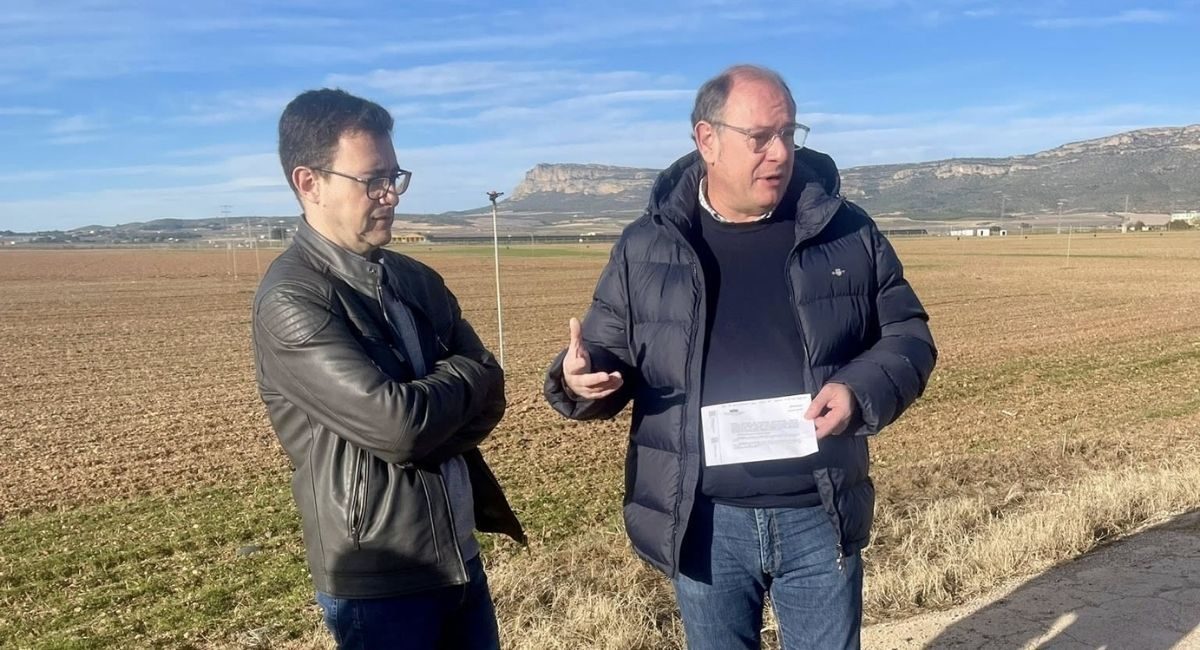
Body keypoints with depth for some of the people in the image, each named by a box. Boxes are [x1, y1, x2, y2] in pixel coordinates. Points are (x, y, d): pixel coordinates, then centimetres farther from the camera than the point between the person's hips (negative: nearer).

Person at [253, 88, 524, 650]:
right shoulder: (291, 298, -17)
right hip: (377, 578, -6)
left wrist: (427, 434, -16)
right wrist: (462, 376, -7)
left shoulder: (416, 280, 6)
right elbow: (396, 423, -25)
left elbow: (488, 398, 2)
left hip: (460, 556, 6)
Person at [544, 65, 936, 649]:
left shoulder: (847, 232, 0)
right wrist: (580, 377, -19)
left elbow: (908, 336, 5)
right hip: (705, 520, 0)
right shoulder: (646, 247, 0)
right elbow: (606, 353, 5)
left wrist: (860, 392, -15)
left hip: (819, 515, 1)